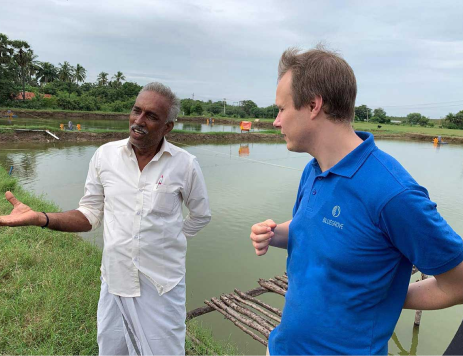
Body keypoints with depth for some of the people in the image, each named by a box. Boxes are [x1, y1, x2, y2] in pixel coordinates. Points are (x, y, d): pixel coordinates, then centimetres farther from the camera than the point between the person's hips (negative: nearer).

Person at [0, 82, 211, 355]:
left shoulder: (186, 164, -9)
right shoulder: (105, 155, -4)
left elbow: (201, 216, 6)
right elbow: (90, 215, 3)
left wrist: (169, 241, 4)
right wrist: (39, 218, -10)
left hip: (163, 286, -2)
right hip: (115, 282, 2)